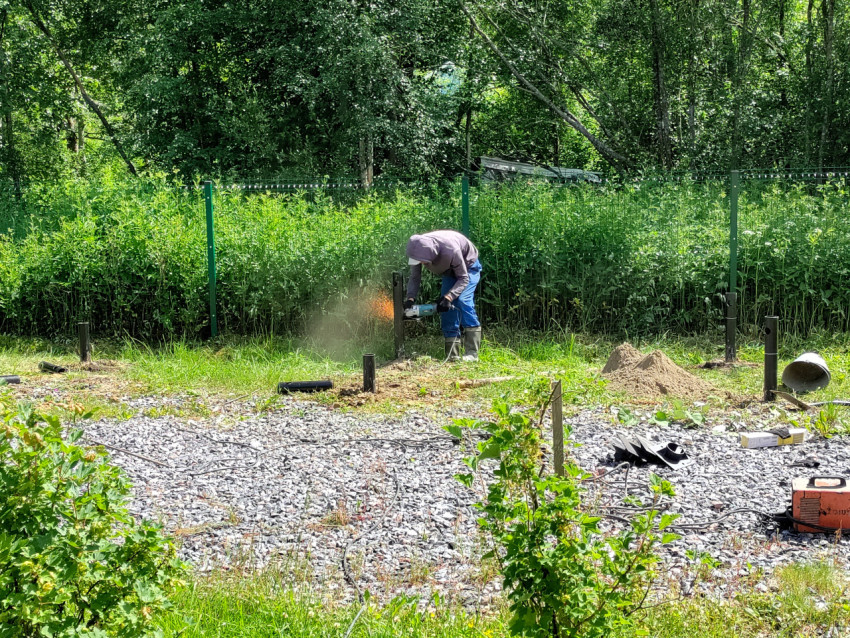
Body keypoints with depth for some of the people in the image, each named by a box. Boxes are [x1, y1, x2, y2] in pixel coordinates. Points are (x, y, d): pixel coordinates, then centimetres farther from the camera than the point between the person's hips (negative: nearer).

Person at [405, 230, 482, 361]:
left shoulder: (451, 250, -42)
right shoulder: (418, 250, -27)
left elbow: (463, 278, -30)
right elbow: (415, 278, -13)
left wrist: (448, 297, -42)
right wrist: (410, 298, -30)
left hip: (468, 266, -6)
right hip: (450, 271, 6)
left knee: (462, 300, -25)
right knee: (445, 306, -7)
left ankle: (472, 353, -27)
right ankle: (452, 355, -3)